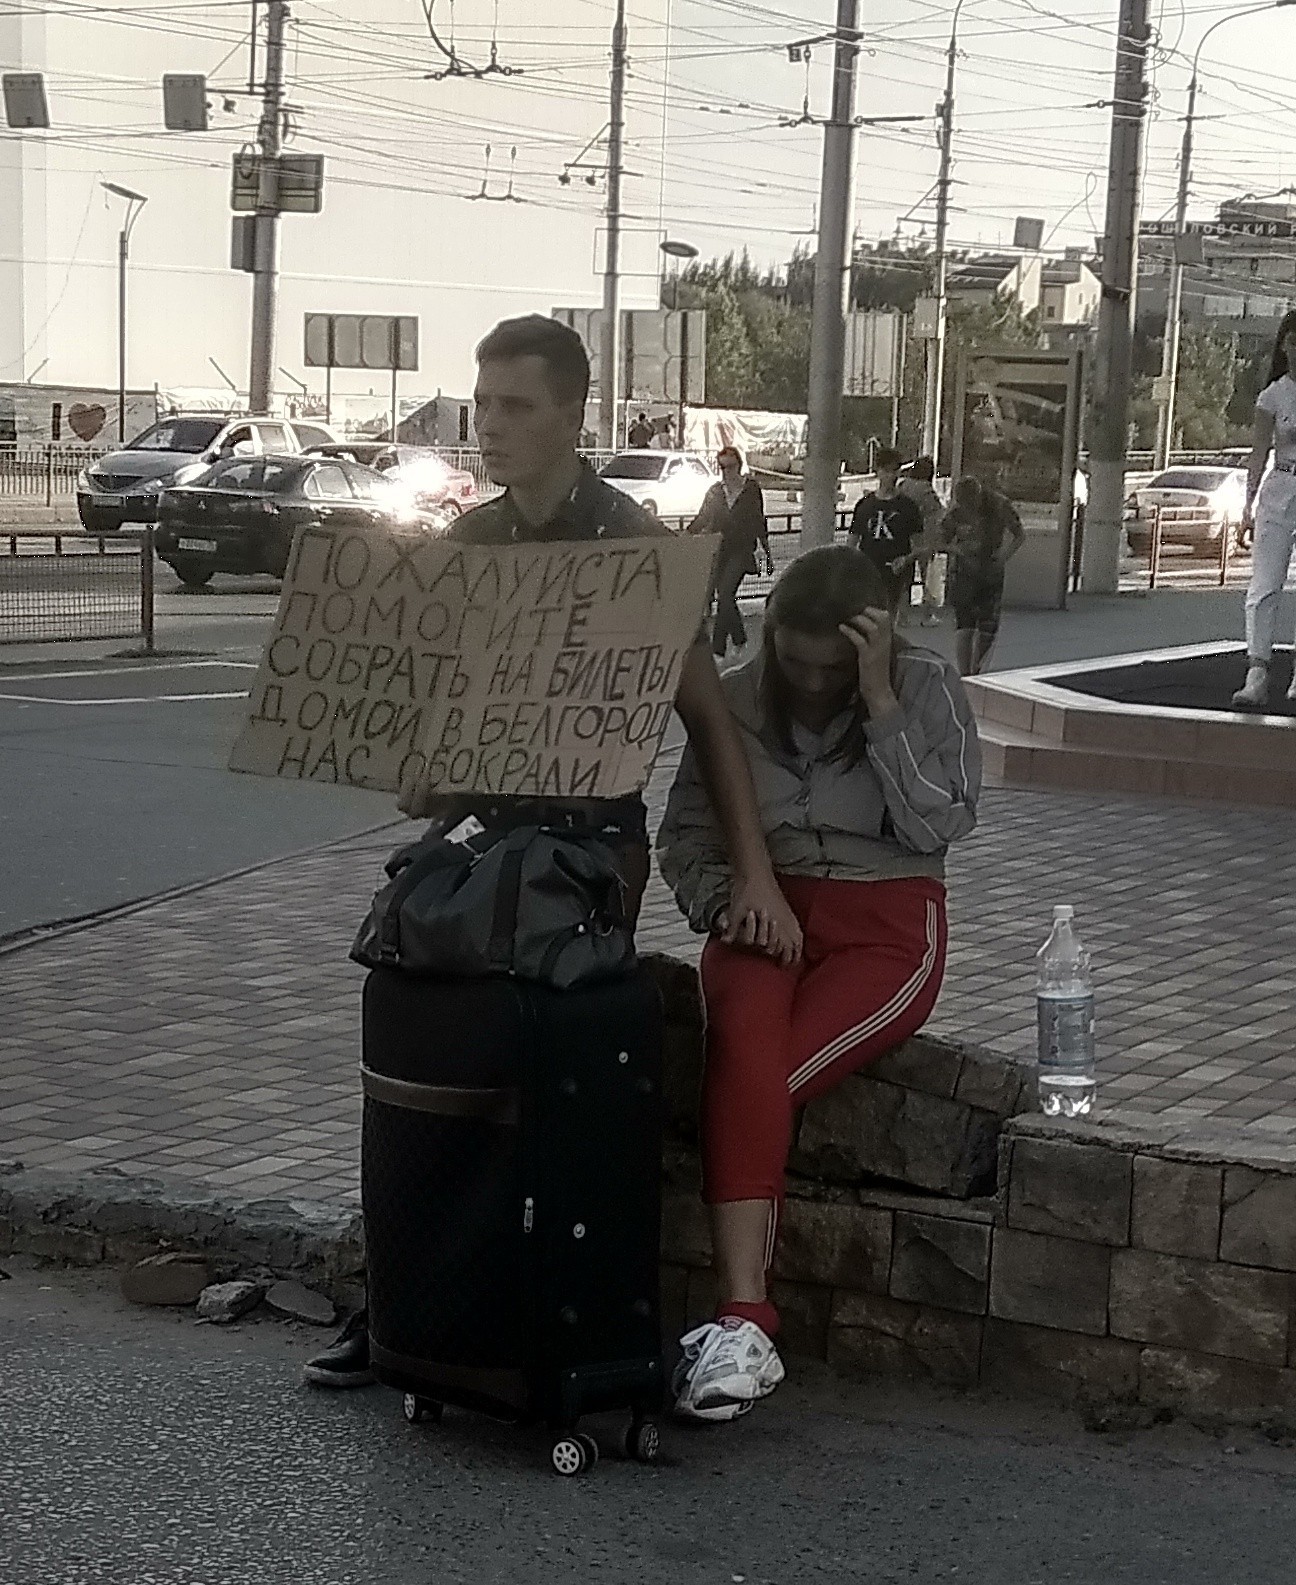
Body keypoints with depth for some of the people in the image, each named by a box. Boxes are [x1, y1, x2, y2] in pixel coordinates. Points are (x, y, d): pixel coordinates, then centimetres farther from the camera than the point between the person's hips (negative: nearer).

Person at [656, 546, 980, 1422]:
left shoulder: (927, 687, 1)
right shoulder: (738, 699, 8)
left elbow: (937, 825, -10)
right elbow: (684, 833, 14)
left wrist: (880, 701, -14)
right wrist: (723, 901, -7)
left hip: (887, 923, -2)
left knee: (746, 1076, -30)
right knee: (744, 1045, -34)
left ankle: (739, 1322, -27)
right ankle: (745, 1326, -40)